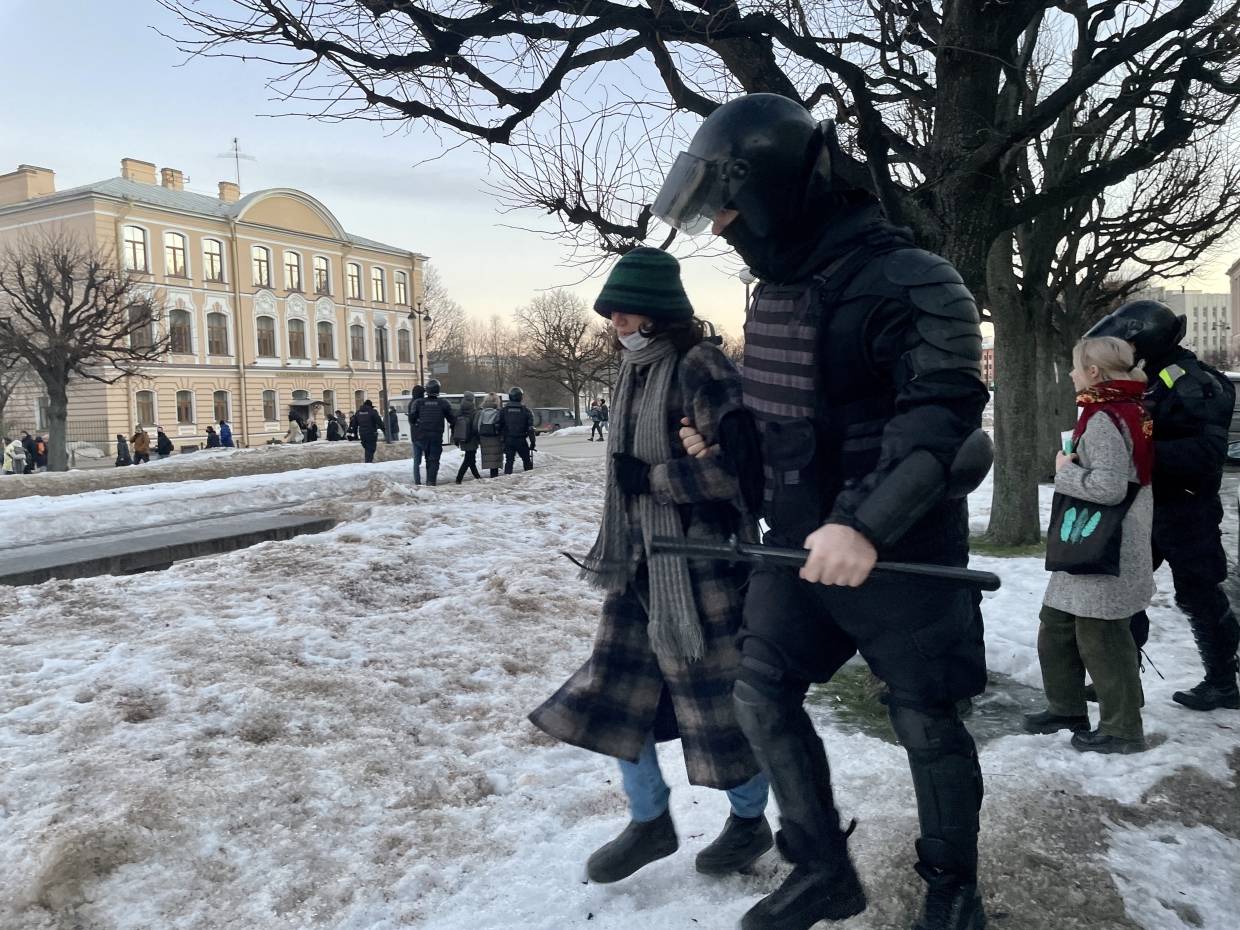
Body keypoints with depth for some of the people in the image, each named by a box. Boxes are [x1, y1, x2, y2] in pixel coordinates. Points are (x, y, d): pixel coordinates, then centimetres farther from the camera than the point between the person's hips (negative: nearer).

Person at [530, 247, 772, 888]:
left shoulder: (700, 369, -15)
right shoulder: (636, 370, 10)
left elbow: (735, 467, -23)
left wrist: (649, 478, -18)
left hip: (699, 564, -8)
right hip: (640, 561, 9)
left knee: (717, 694, 6)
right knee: (614, 689, 10)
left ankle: (750, 821, 30)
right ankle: (650, 820, 28)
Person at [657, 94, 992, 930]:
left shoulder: (909, 282, -18)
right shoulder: (778, 288, 9)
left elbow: (940, 414, -28)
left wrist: (867, 526, -38)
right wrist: (726, 444, 6)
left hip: (901, 549, -7)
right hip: (797, 539, 8)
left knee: (925, 720, 7)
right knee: (761, 691, 7)